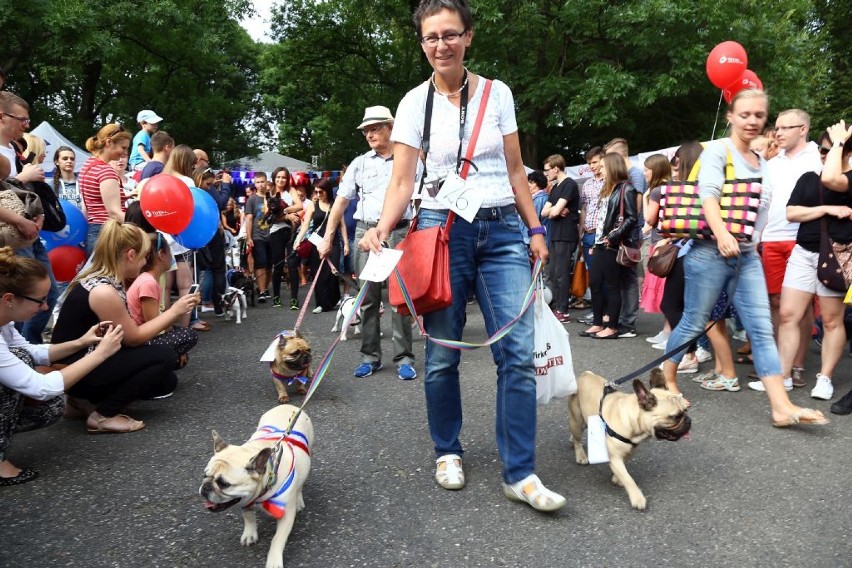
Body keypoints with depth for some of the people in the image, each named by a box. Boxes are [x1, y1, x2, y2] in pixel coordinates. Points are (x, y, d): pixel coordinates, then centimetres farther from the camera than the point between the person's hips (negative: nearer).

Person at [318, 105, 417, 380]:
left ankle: (404, 358, 4)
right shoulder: (360, 163, 12)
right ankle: (370, 356, 14)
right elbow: (341, 201, 10)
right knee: (368, 297, 4)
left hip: (399, 231, -3)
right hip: (366, 231, 3)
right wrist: (327, 238, 5)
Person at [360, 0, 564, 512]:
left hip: (503, 230, 2)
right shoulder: (415, 103, 2)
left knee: (518, 353, -6)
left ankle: (520, 474, 3)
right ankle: (448, 453, 26)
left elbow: (515, 170, 11)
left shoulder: (498, 93, 7)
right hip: (442, 230, -1)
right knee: (442, 355, 4)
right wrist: (383, 228, -19)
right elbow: (402, 182, -2)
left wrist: (536, 229, 8)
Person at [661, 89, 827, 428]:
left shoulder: (761, 164, 17)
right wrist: (722, 234, -37)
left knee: (762, 330, -1)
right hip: (711, 252, -6)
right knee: (693, 324, 2)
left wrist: (750, 245, 17)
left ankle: (782, 407, -2)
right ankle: (667, 379, 22)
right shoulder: (717, 150, -5)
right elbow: (708, 193, -21)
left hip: (747, 256, 7)